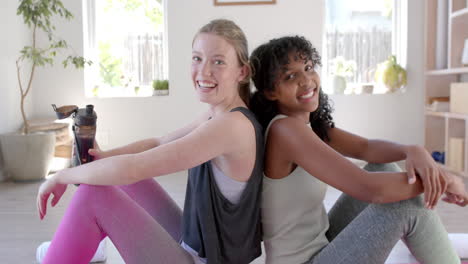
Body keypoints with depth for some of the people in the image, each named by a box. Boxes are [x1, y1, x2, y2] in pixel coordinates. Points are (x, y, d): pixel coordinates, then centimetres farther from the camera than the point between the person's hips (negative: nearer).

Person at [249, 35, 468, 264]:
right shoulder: (285, 129, -25)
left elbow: (365, 147, 6)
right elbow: (371, 189, -30)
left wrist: (413, 151, -17)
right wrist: (446, 181, -14)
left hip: (321, 244, 9)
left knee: (382, 169, 7)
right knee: (406, 205, -14)